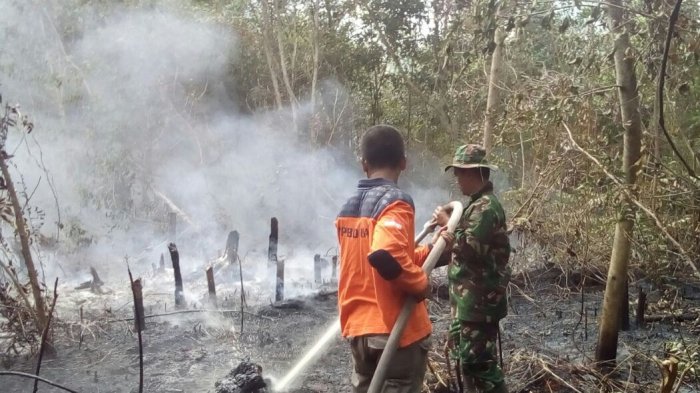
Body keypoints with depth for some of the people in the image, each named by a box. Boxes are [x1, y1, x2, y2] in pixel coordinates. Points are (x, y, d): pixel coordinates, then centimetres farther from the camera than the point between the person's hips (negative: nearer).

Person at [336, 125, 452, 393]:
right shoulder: (396, 202, -16)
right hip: (397, 330, -7)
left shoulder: (348, 208, 9)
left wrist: (429, 250, 10)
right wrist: (421, 283, -18)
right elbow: (386, 256, -33)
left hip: (358, 328, 7)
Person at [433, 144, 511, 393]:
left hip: (478, 300, -11)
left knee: (477, 360, -7)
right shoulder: (478, 204, 16)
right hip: (469, 298, 11)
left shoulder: (485, 206, -18)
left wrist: (447, 223, -14)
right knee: (464, 355, 19)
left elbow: (469, 247, -25)